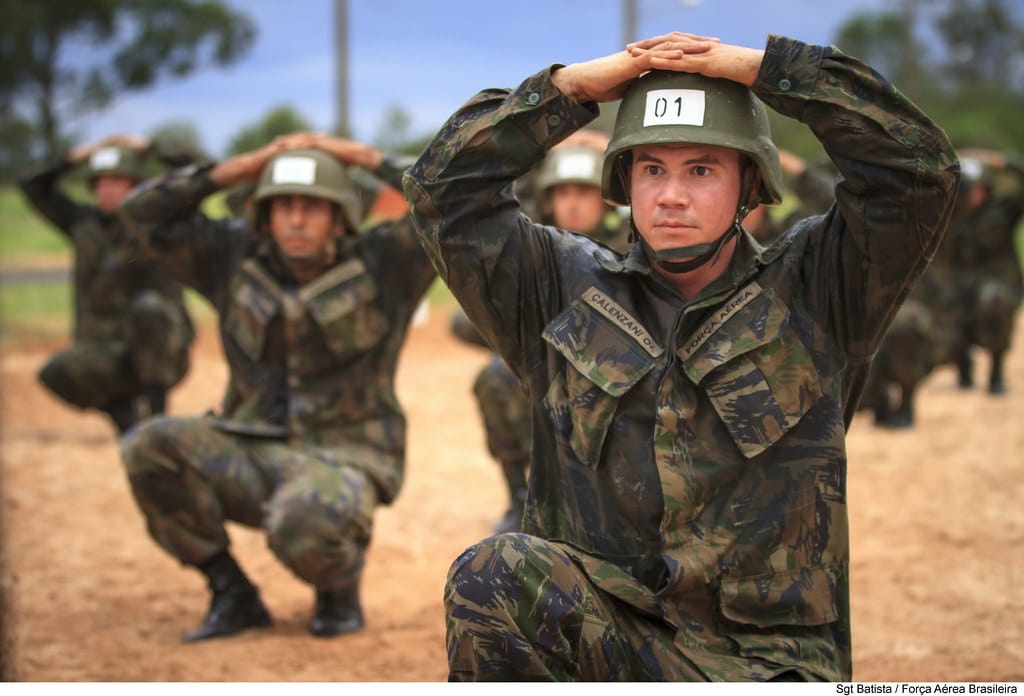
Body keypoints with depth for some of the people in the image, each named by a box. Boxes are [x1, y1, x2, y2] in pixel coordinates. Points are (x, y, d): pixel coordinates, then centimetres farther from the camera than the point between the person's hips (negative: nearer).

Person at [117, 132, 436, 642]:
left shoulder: (382, 264, -5)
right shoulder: (237, 259, 4)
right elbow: (145, 213, 1)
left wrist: (367, 157, -13)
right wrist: (235, 170, -6)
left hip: (343, 463, -4)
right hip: (254, 456, 4)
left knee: (303, 526, -39)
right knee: (149, 448, -21)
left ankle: (340, 586, 2)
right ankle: (232, 594, -3)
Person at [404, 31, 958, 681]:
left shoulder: (814, 293, 9)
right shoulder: (567, 291, 13)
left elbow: (921, 166, -2)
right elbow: (445, 187, 7)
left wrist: (767, 68, -4)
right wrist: (569, 88, 1)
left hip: (765, 660, -1)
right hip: (595, 622, 2)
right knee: (491, 575, -30)